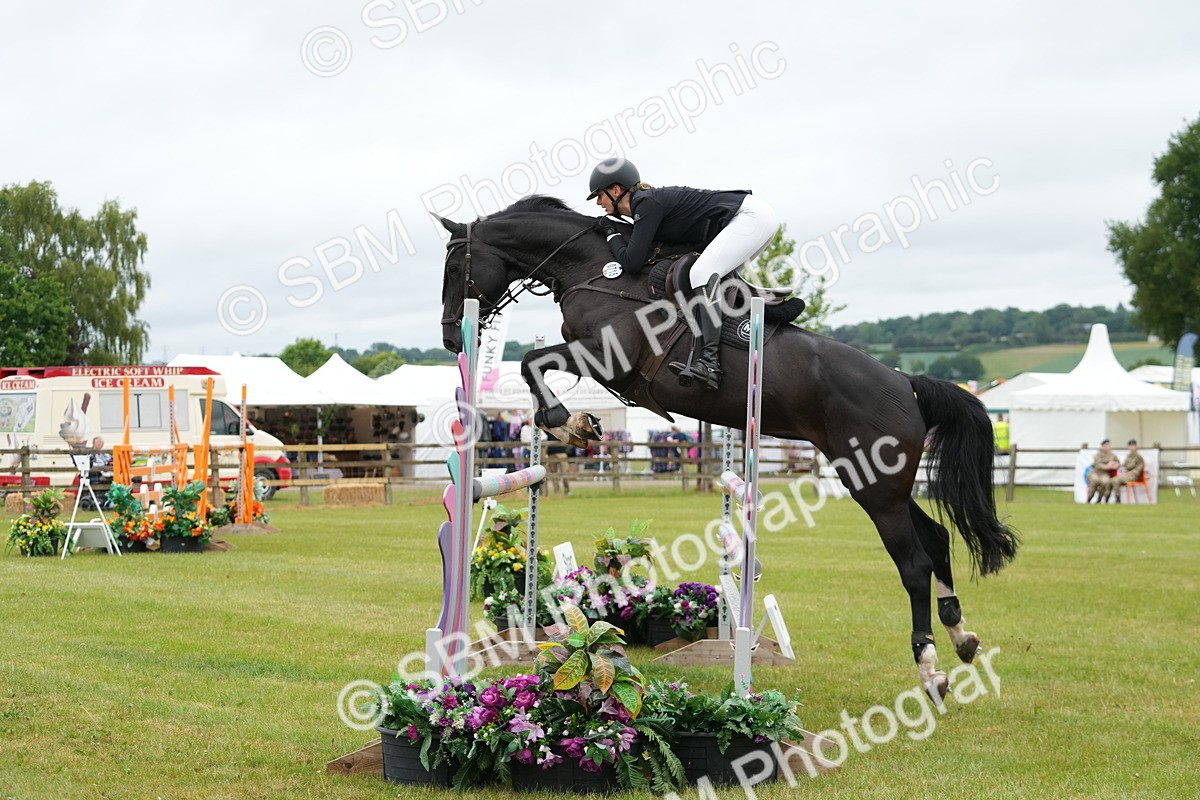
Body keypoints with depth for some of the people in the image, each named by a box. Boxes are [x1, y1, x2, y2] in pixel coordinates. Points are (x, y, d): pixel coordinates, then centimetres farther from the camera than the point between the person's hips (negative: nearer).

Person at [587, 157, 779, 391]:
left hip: (751, 216, -10)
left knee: (702, 273, -24)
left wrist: (611, 234, -3)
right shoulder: (644, 202, 14)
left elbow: (632, 262, -20)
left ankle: (709, 363, -34)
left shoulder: (647, 204, -15)